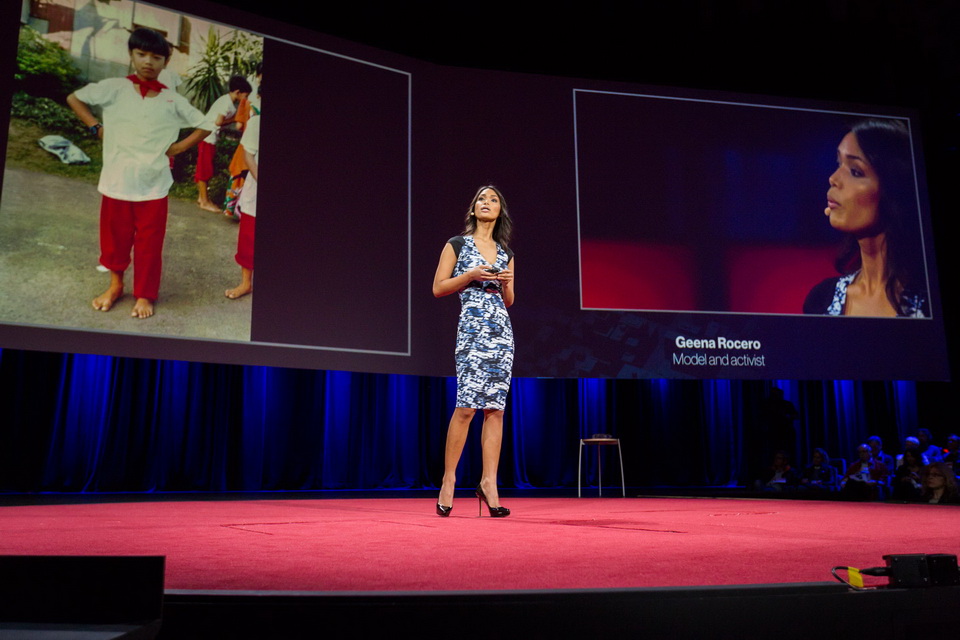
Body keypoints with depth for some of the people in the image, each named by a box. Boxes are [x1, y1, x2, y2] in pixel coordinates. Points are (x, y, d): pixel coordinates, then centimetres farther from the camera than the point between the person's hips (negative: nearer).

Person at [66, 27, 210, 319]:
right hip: (116, 182, 0)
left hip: (154, 186, 0)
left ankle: (144, 295, 21)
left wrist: (178, 146, 0)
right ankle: (115, 285, 33)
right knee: (115, 237, 13)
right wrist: (97, 128, -2)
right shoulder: (114, 88, -2)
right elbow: (74, 98, 8)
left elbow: (204, 126, 8)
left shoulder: (173, 100, 0)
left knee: (149, 244, 6)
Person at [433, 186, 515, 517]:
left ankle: (489, 482, 3)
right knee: (466, 405, -11)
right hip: (472, 328, -4)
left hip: (502, 330, 4)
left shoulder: (506, 253, 18)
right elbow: (438, 288, 2)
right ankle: (449, 477, 2)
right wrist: (471, 275, -10)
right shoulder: (457, 245, 7)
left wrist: (506, 282, 0)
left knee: (495, 407, 0)